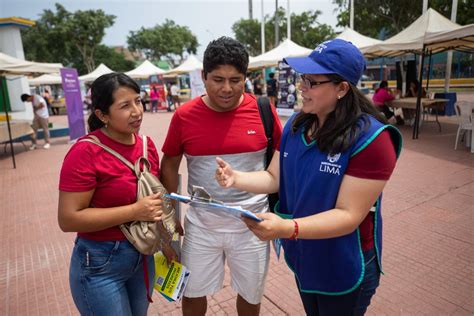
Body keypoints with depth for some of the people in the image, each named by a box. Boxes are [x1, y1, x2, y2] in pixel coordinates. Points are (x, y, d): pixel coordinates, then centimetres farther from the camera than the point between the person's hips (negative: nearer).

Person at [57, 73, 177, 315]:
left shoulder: (146, 144, -1)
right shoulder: (86, 152, -21)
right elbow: (68, 219, -21)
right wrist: (134, 212, -26)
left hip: (143, 255, 6)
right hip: (100, 263, -6)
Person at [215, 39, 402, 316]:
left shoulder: (370, 139, -25)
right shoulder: (295, 126, -5)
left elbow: (349, 215, -28)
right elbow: (274, 178, -1)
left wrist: (286, 228, -41)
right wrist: (236, 178, -20)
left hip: (344, 268, -5)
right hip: (301, 257, 6)